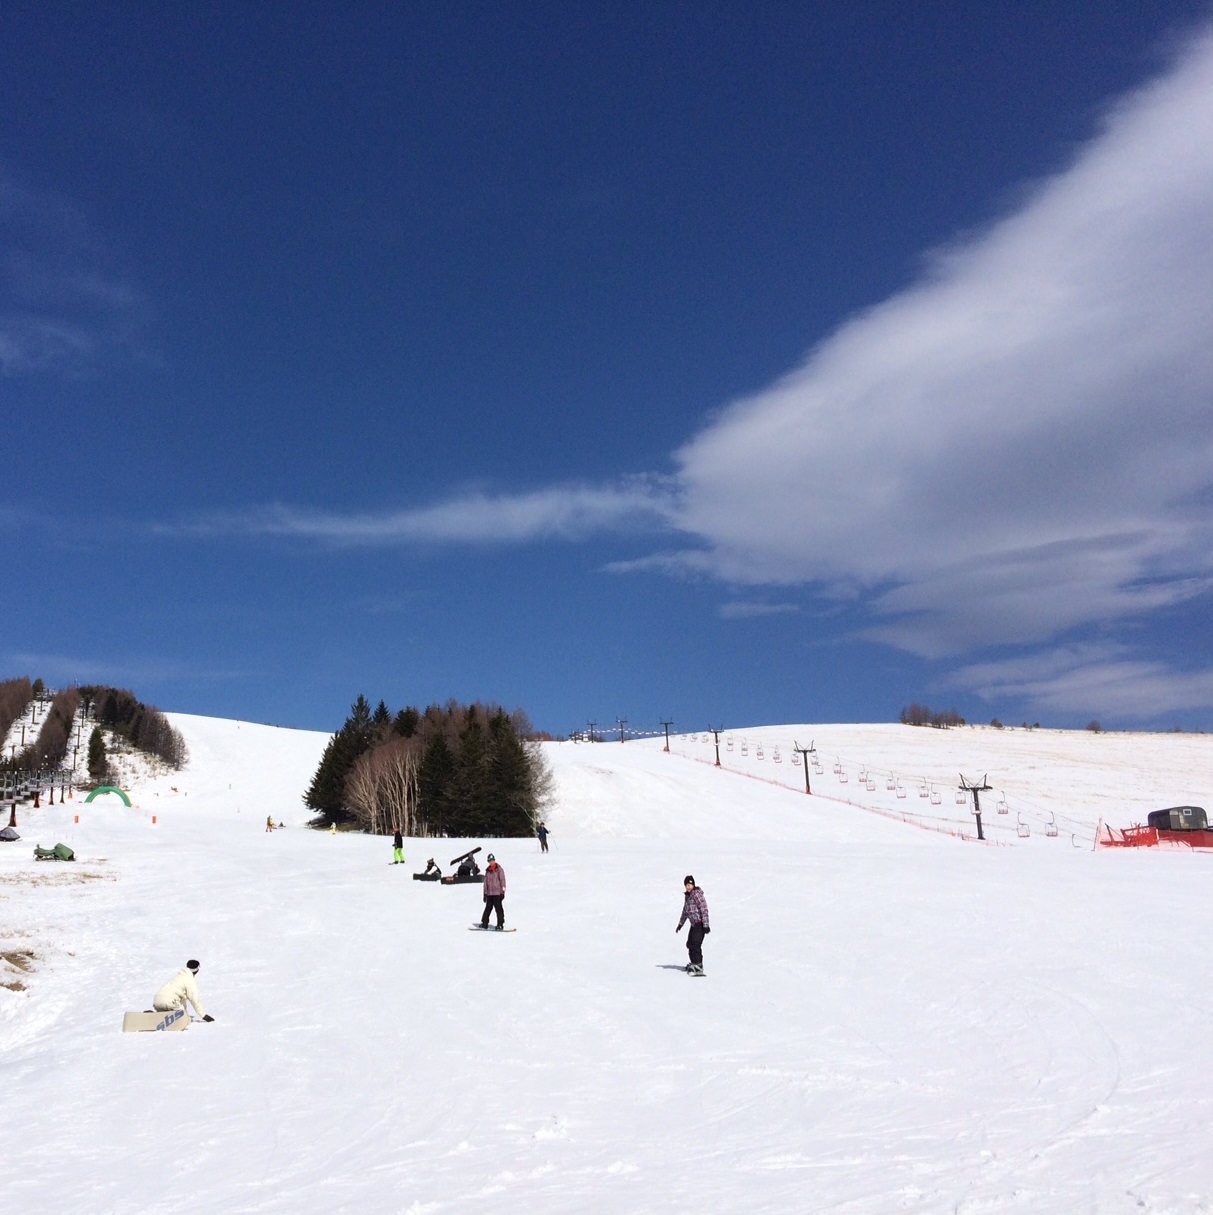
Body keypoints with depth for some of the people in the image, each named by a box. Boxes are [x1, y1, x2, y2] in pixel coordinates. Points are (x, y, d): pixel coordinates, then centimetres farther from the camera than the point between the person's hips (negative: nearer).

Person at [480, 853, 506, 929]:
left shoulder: (499, 870, -4)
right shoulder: (487, 871, 12)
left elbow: (502, 881, -5)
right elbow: (485, 882, 17)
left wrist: (502, 892, -9)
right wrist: (485, 893, 15)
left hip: (497, 893, -5)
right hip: (489, 893, 5)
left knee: (498, 908, -6)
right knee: (488, 908, 9)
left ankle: (500, 924, -3)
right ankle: (484, 923, 17)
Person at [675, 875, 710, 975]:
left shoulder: (697, 894, -14)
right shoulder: (687, 896, 13)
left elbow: (704, 909, -18)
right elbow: (685, 911, 25)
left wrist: (706, 925, -21)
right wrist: (680, 924, 30)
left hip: (700, 923, -9)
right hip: (694, 924, 9)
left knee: (695, 944, -16)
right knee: (690, 944, 14)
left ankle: (698, 966, -16)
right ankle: (694, 963, 28)